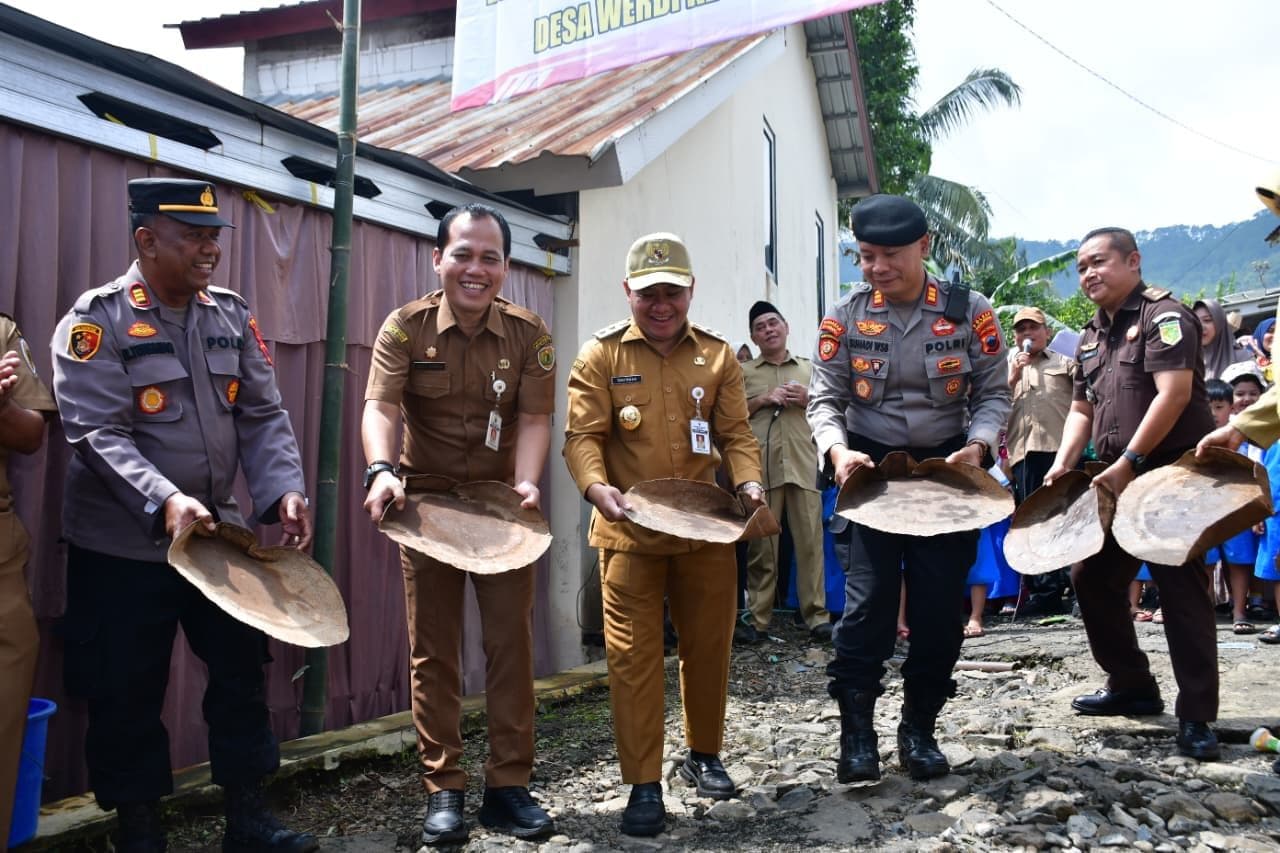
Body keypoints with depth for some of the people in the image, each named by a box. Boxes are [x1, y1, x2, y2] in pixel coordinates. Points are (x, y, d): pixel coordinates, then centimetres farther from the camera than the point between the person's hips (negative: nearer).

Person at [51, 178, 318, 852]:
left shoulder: (231, 316, 4)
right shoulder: (97, 320, -12)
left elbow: (262, 415, 2)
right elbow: (96, 434, -21)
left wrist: (282, 490, -13)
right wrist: (163, 501, -35)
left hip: (219, 535, 5)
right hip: (123, 549, -5)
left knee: (242, 671, 11)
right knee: (128, 694, 6)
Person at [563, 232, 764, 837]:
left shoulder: (717, 355, 6)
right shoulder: (601, 355, -1)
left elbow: (735, 433, 6)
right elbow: (582, 436, -7)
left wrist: (748, 482, -13)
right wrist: (598, 488, -26)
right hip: (630, 532, -2)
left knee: (708, 644, 13)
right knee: (634, 655, 0)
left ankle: (704, 755, 34)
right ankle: (644, 784, 11)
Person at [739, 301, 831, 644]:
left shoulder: (809, 369, 21)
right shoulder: (743, 372, 14)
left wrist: (809, 400, 1)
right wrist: (763, 400, -7)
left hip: (803, 466, 2)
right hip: (760, 469, -1)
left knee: (810, 541, -3)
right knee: (761, 544, -1)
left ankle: (817, 615, 2)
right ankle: (758, 619, 4)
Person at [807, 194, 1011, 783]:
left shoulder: (970, 312, -4)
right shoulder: (845, 318, -3)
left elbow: (993, 394, 0)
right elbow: (825, 399, -2)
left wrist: (977, 446, -19)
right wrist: (837, 450, -21)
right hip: (873, 470, 0)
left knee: (940, 605, 4)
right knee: (868, 597, -6)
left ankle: (919, 730, 20)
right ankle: (856, 734, 6)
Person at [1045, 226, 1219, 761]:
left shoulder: (1164, 315, -9)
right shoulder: (1091, 336, 15)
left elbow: (1174, 394, -20)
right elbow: (1082, 409, 19)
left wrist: (1128, 463, -23)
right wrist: (1063, 463, 2)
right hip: (1118, 479, 8)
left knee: (1182, 592, -7)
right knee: (1091, 578, 10)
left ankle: (1196, 716, 0)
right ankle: (1131, 686, 25)